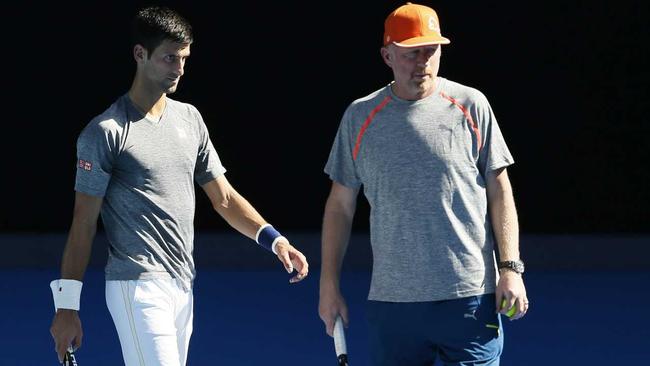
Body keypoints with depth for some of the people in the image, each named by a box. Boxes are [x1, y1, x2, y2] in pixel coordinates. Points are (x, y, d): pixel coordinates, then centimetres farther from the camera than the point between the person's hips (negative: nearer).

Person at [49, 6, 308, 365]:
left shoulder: (190, 118, 14)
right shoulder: (105, 132, -7)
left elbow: (224, 198, 16)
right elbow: (83, 224, -7)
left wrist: (273, 239, 1)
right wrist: (66, 305, -10)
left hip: (182, 289, 7)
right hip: (137, 288, -7)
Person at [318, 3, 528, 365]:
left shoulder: (471, 105, 2)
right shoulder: (360, 117, 6)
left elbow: (499, 191, 5)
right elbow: (341, 205, 12)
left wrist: (510, 268, -4)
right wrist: (330, 285, 9)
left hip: (469, 298, -2)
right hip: (391, 303, 2)